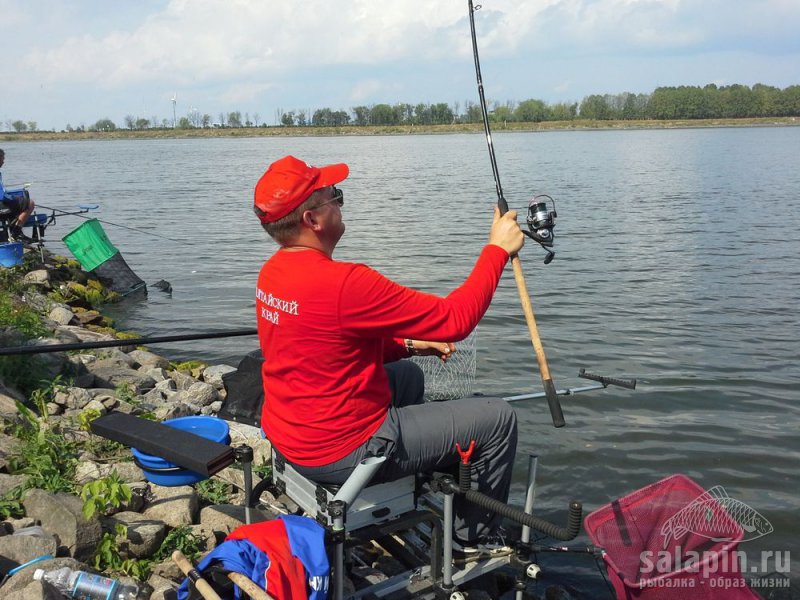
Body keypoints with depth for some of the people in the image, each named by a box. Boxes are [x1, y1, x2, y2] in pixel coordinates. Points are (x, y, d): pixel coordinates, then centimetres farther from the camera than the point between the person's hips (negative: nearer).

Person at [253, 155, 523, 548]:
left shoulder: (271, 272, 1)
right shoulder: (342, 282, -29)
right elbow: (455, 319, -22)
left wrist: (410, 344, 7)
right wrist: (498, 249, -12)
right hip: (340, 452, -9)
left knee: (408, 375, 32)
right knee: (498, 419, 1)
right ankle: (474, 538, 23)